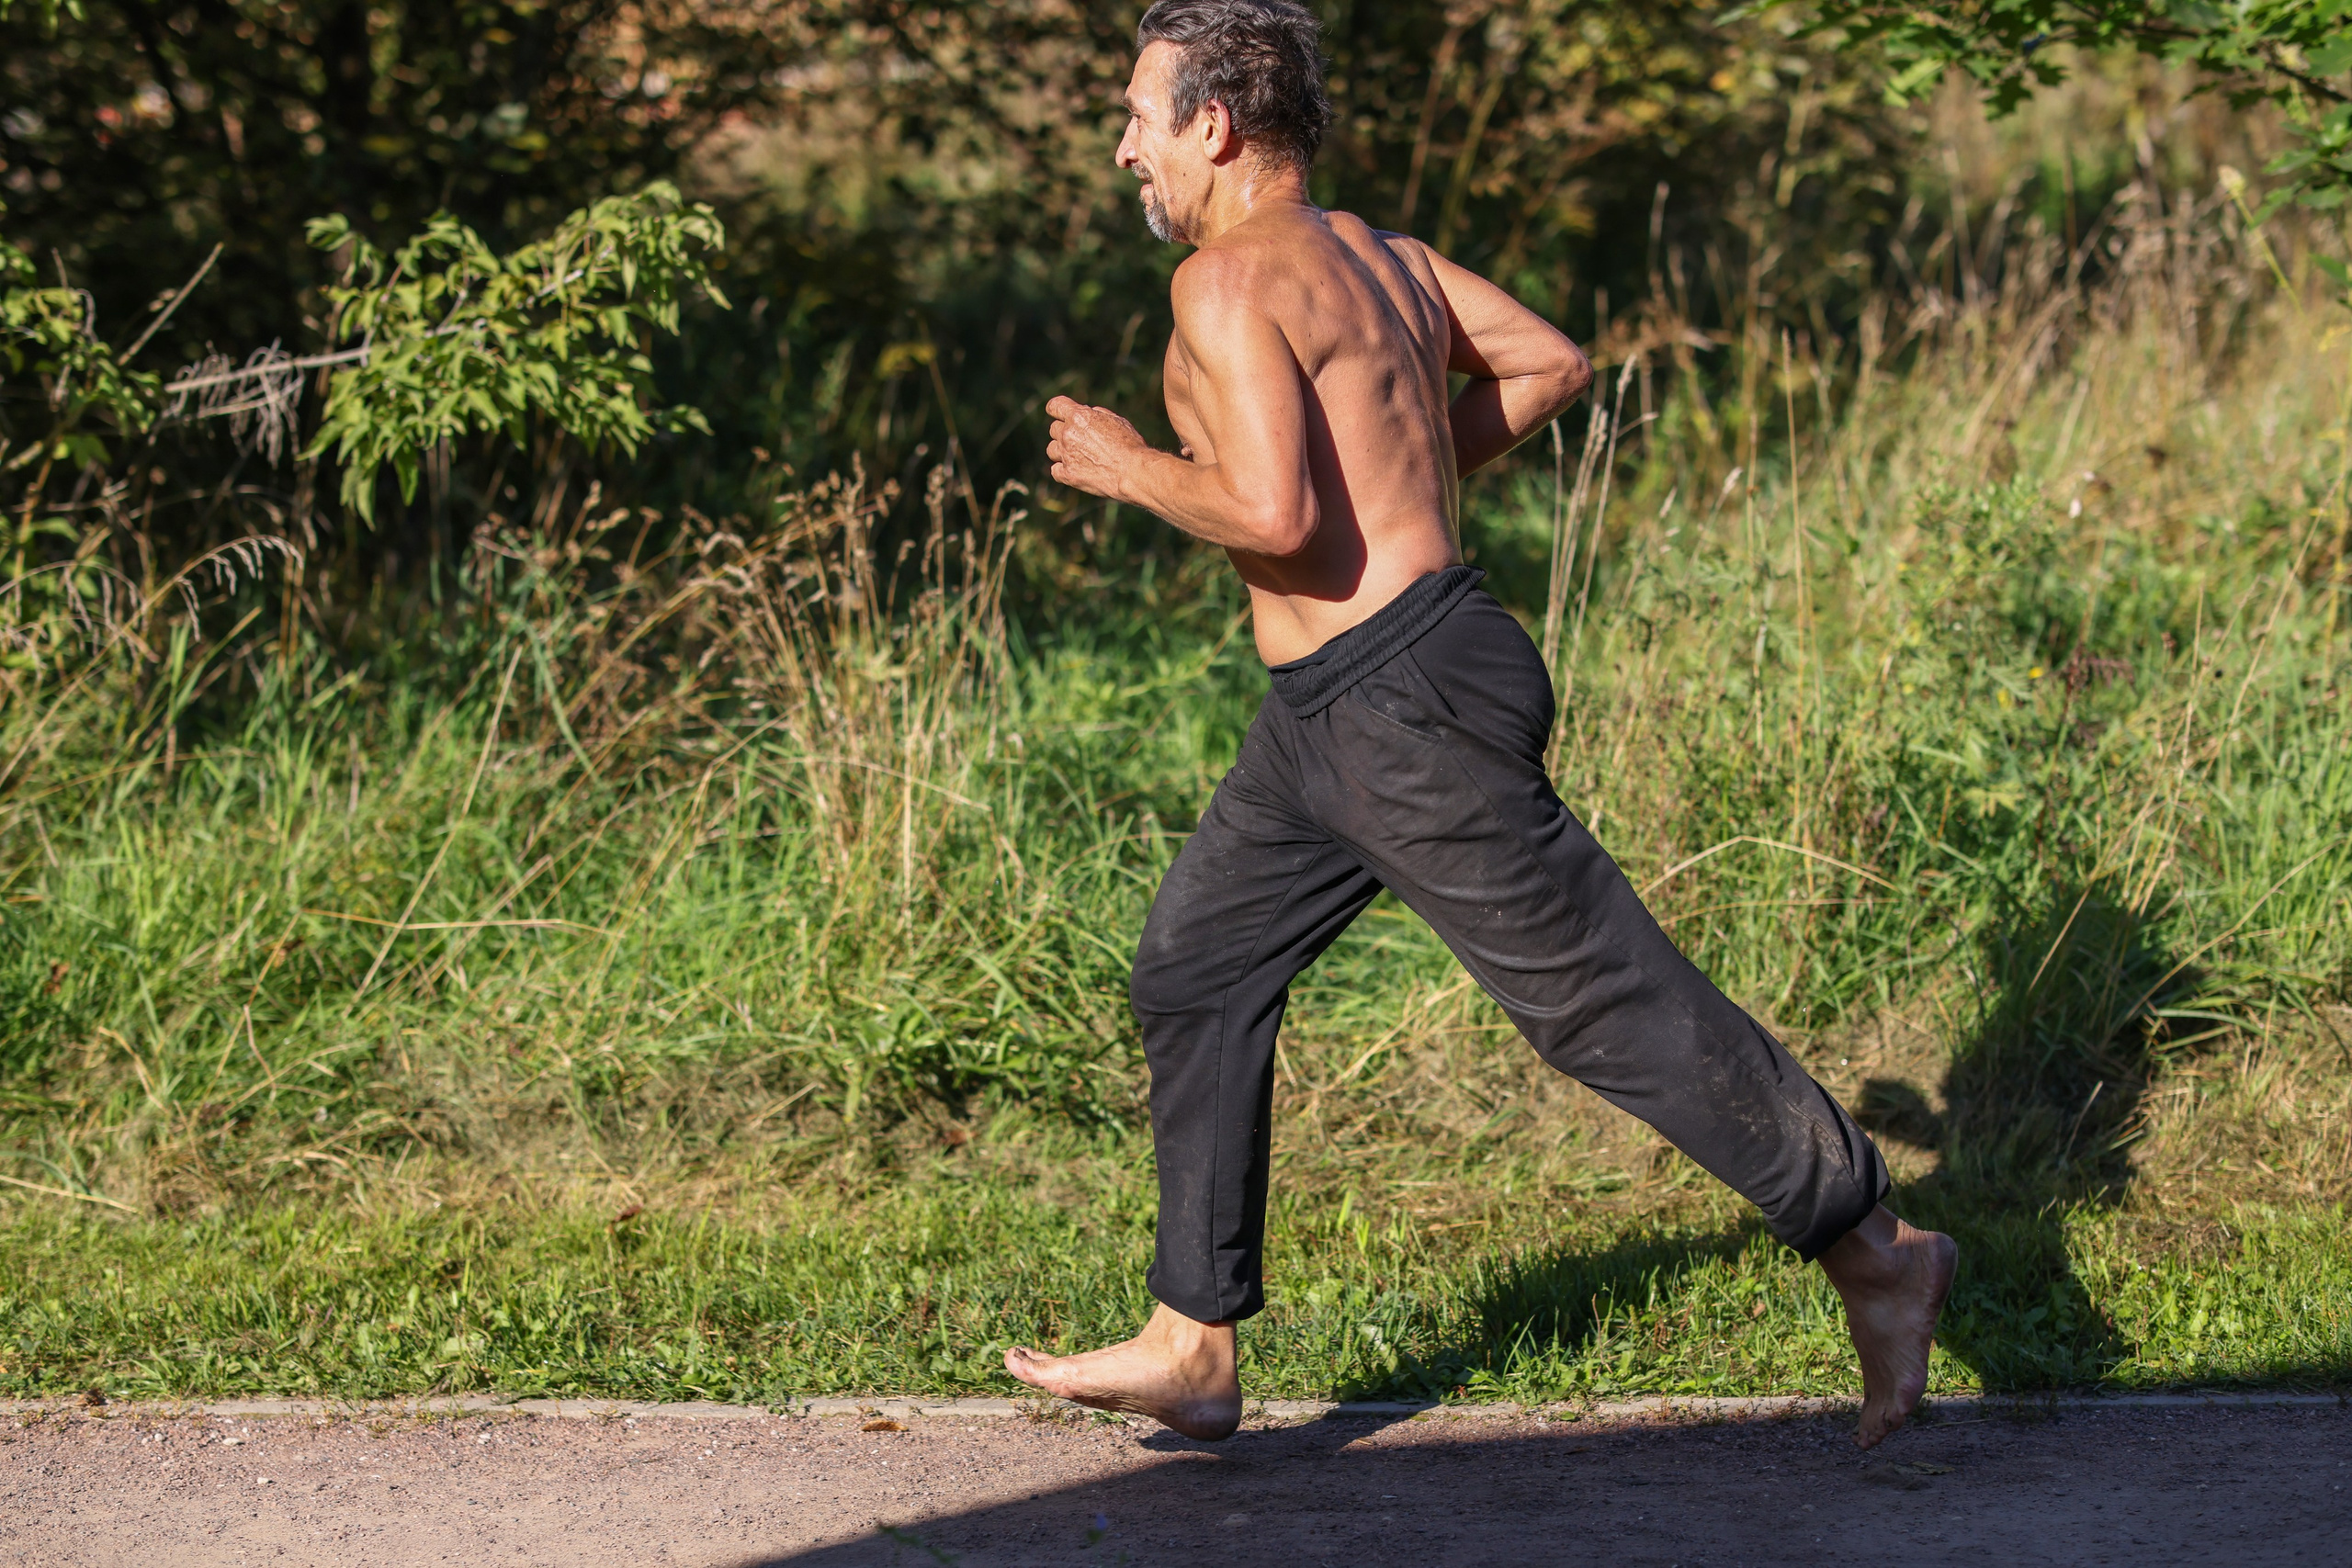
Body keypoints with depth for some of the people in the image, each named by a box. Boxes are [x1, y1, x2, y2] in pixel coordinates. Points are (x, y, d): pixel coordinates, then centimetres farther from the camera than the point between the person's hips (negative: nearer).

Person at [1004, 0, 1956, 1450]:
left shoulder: (1229, 282, -15)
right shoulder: (1378, 255, 13)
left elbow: (1273, 515, -26)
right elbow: (1553, 365, 20)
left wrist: (1129, 469, -10)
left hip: (1412, 704, -10)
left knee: (1608, 1003, -3)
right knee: (1198, 974, 14)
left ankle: (1874, 1250, 6)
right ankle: (1194, 1350, 17)